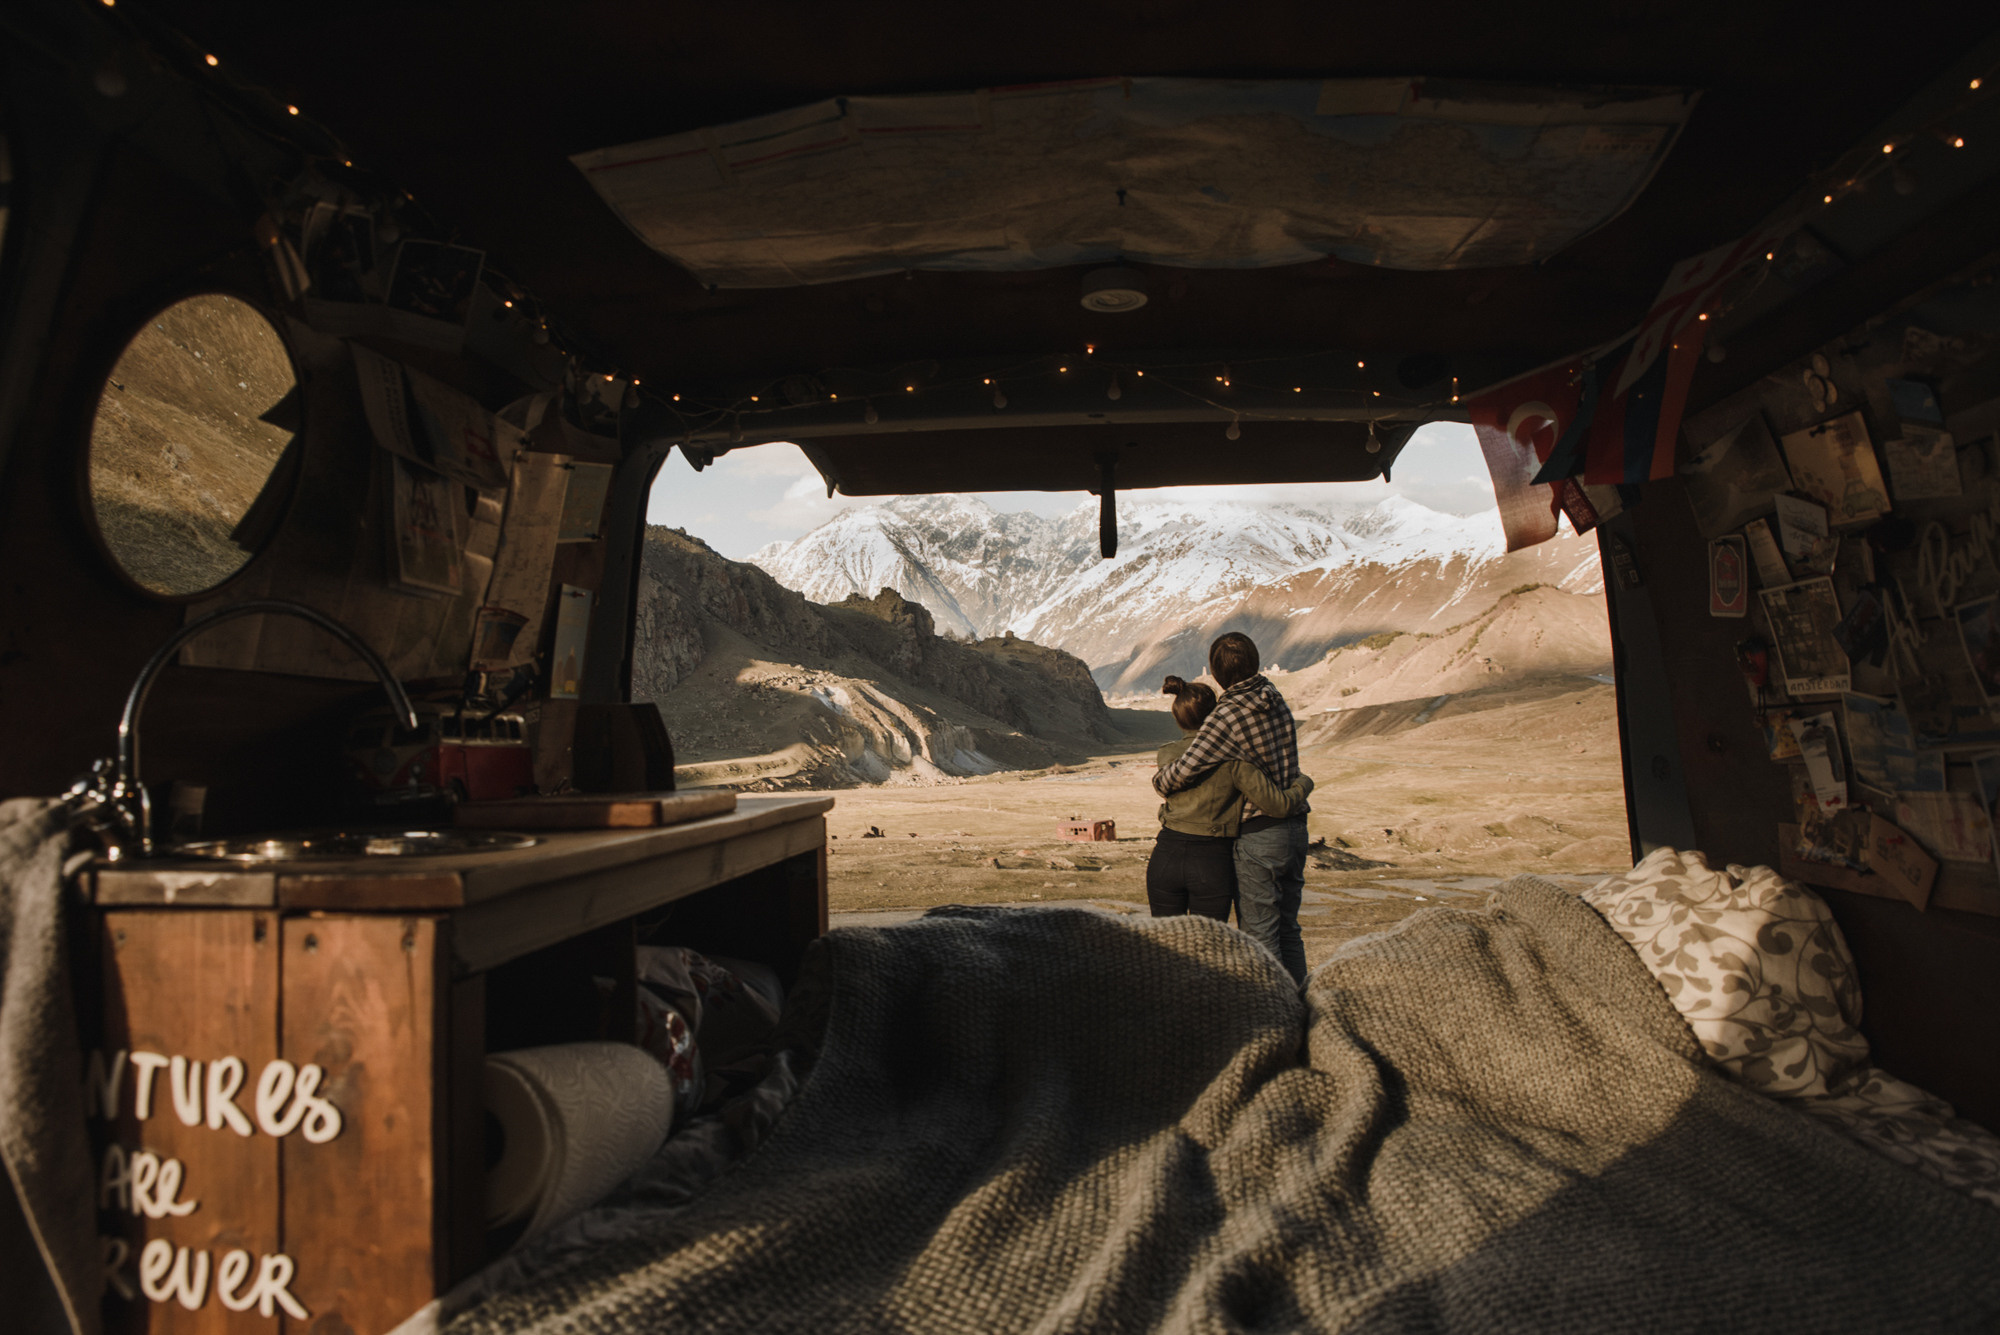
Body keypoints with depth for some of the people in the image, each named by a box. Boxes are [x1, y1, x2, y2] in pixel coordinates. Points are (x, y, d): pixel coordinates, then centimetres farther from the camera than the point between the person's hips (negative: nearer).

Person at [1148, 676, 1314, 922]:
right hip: (1212, 865, -3)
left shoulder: (1166, 755, 1)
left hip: (1166, 858, 3)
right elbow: (1276, 802, -13)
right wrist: (1304, 783, 7)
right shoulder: (1231, 758, -11)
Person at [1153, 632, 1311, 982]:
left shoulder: (1228, 716, -19)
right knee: (1287, 929, 19)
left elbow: (1185, 770, -23)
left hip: (1259, 834, -8)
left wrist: (1159, 782, 0)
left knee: (1259, 935, 3)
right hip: (1295, 827, 8)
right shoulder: (1276, 700, 4)